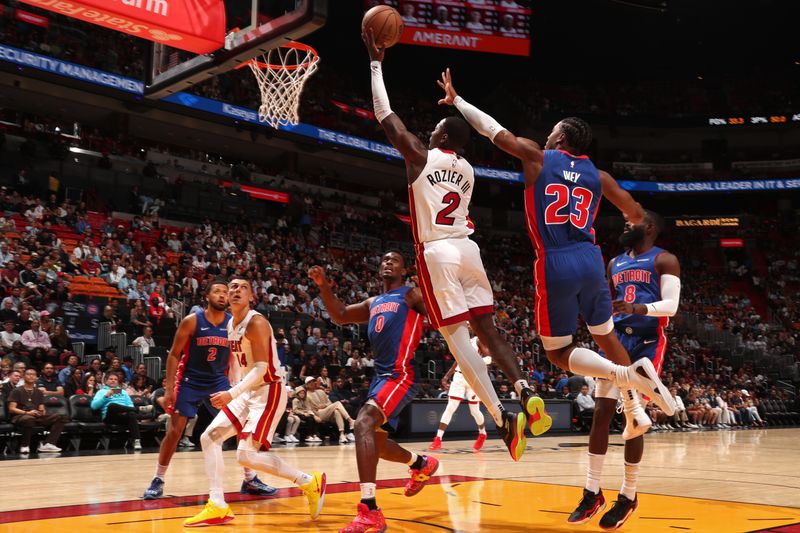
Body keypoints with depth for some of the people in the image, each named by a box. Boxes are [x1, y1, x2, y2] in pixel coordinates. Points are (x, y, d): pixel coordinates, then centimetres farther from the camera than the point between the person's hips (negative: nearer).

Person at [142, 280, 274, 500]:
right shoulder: (191, 321, -13)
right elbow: (174, 355, -8)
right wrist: (169, 388, -13)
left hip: (219, 381, 3)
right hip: (190, 381, -3)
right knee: (175, 430, -4)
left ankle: (250, 480, 9)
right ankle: (158, 481, 12)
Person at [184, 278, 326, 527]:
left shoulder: (256, 322, -17)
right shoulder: (231, 325, 11)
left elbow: (261, 368, -24)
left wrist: (232, 394, -30)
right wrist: (233, 392, 17)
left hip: (269, 391, -9)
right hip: (248, 391, 9)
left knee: (246, 454, -17)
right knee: (209, 437, 3)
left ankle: (309, 482, -3)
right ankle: (218, 508, 7)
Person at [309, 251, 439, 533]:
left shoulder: (412, 295, 1)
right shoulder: (373, 303, 23)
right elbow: (340, 315, 21)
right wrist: (324, 286, 9)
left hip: (400, 375, -9)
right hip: (381, 375, 9)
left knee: (363, 423, -29)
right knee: (376, 442, 17)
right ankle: (422, 464, 46)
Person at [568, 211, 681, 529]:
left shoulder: (664, 260, 0)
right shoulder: (615, 263, 18)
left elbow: (671, 305, -12)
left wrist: (639, 308, -29)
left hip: (647, 343, -5)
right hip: (616, 338, 5)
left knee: (633, 422, -3)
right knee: (601, 413, -4)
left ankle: (628, 496, 10)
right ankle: (592, 494, 2)